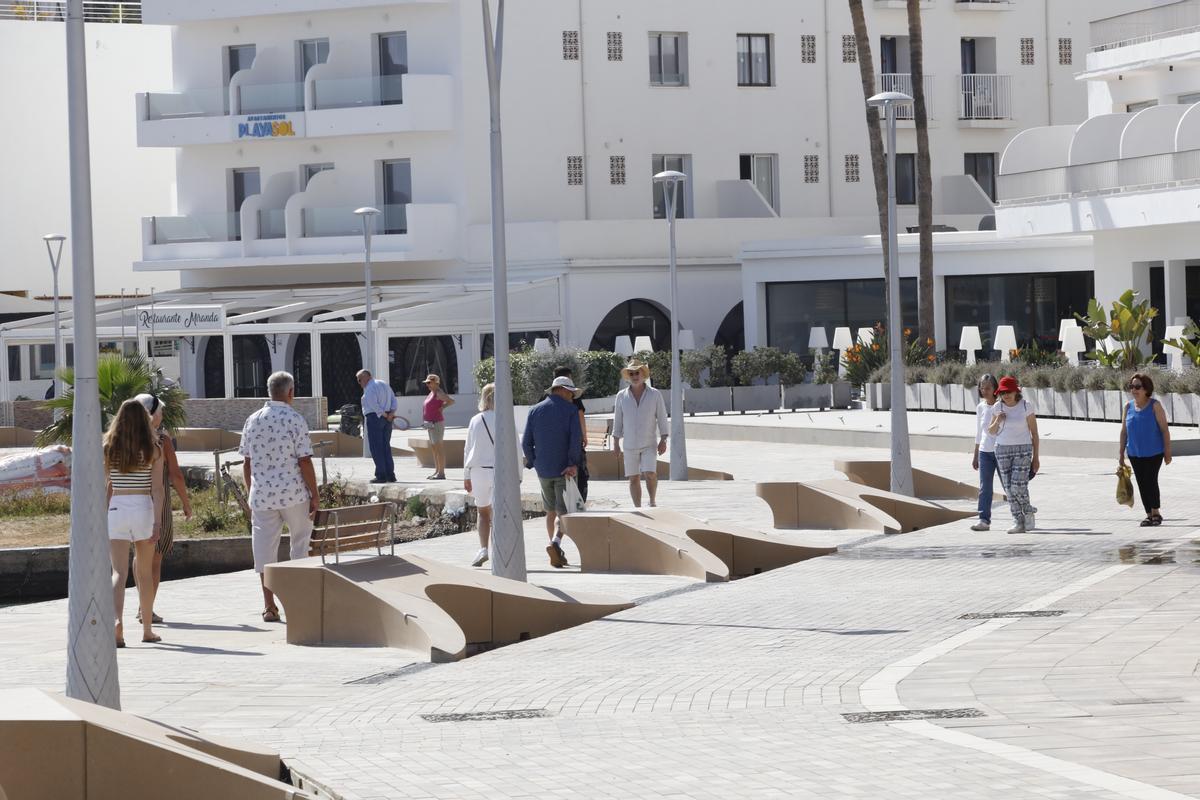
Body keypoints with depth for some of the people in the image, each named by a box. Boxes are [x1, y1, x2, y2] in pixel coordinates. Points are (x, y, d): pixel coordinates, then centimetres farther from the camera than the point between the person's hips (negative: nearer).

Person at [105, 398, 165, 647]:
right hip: (144, 509, 0)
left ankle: (117, 619, -27)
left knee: (119, 572, -3)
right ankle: (147, 629, 23)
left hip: (116, 509, 0)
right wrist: (158, 522, -7)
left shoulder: (108, 448, 1)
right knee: (144, 573, 14)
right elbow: (157, 489, -7)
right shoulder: (153, 450, -2)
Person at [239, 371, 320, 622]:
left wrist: (250, 493, 18)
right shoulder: (295, 420, -9)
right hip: (293, 494, -3)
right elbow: (304, 461, -11)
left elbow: (246, 463, 7)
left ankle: (269, 606, 2)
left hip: (261, 494, 3)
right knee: (300, 542, 15)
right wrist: (315, 496, -5)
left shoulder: (253, 420, 4)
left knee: (265, 548, 5)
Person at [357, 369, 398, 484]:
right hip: (387, 421, 8)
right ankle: (390, 475, 10)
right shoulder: (385, 385, 17)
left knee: (376, 448, -5)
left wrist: (384, 414, -12)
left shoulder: (369, 388, -10)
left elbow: (373, 405, -21)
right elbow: (395, 402, 11)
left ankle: (381, 475, -7)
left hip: (374, 418, -8)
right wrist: (391, 413, -1)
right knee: (386, 447, 12)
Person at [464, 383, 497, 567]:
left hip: (479, 471, 2)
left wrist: (466, 476, 14)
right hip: (501, 471, -2)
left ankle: (483, 549, -2)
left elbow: (468, 449, 7)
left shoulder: (475, 421, 2)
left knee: (483, 512, 14)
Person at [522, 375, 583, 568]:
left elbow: (526, 442, 3)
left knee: (551, 511, 17)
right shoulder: (570, 410, -6)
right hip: (565, 470, -4)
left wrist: (533, 462, 12)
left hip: (543, 470, 4)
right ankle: (556, 543, -27)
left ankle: (557, 554, 19)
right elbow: (576, 439, -16)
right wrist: (574, 463, -12)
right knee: (564, 512, -2)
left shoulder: (535, 411, 6)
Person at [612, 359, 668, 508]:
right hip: (630, 444, 2)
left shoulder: (655, 394, 0)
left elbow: (662, 418, 1)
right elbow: (618, 420, 9)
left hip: (649, 444, -2)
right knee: (634, 478, 2)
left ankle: (652, 501, 3)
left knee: (650, 474, -17)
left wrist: (663, 440, -7)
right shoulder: (622, 396, 4)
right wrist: (616, 442, 6)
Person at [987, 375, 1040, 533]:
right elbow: (991, 432, 11)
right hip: (1003, 449, 4)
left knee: (1018, 486, -13)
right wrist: (997, 422, -11)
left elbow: (1034, 433, -2)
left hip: (1023, 450, -4)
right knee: (1009, 489, 0)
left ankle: (1028, 511, 15)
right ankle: (1018, 522, 6)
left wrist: (1036, 458, -3)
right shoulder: (997, 407, 2)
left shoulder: (1026, 406, -7)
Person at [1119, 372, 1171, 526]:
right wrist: (1121, 453, 9)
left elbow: (1164, 429, -8)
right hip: (1135, 453, 5)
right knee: (1142, 484, 6)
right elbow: (1124, 431, 10)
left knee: (1151, 481, -12)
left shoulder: (1155, 406, -8)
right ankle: (1149, 514, 15)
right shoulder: (1128, 406, 4)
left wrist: (1167, 451, -10)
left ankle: (1156, 512, 0)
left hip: (1153, 452, -5)